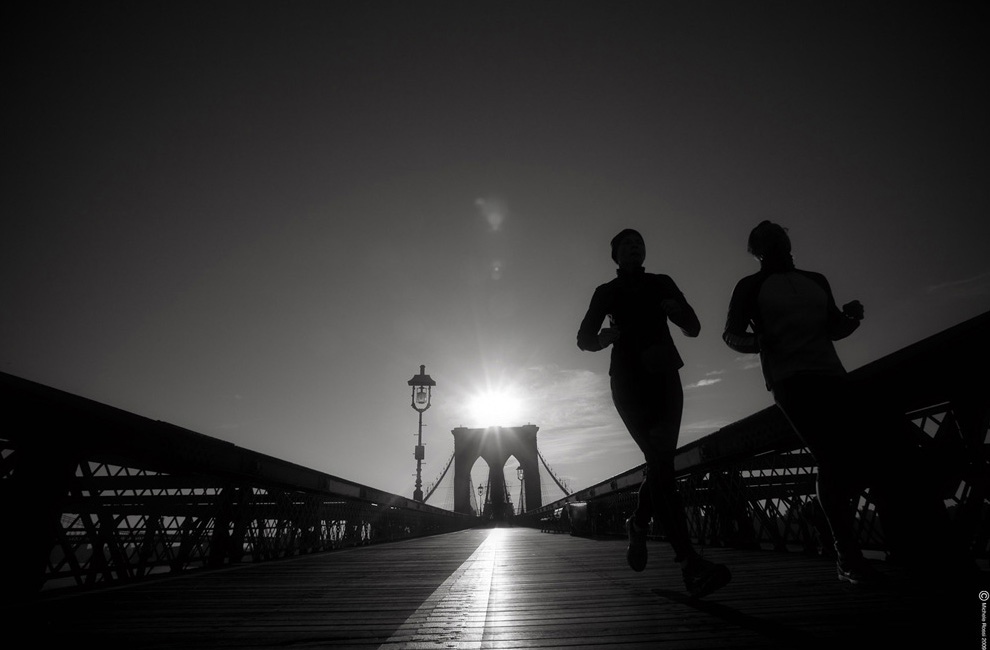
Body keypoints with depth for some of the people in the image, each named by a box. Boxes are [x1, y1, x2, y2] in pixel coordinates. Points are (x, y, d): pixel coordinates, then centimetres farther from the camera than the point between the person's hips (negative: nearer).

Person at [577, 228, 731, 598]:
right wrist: (604, 337, -20)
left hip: (664, 377, 3)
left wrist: (677, 311, -12)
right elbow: (584, 340, 4)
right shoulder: (607, 292, 11)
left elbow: (693, 329, 11)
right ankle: (690, 564, -23)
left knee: (661, 461, -7)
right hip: (628, 380, -2)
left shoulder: (662, 284, 16)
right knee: (660, 461, -17)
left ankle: (638, 524, 24)